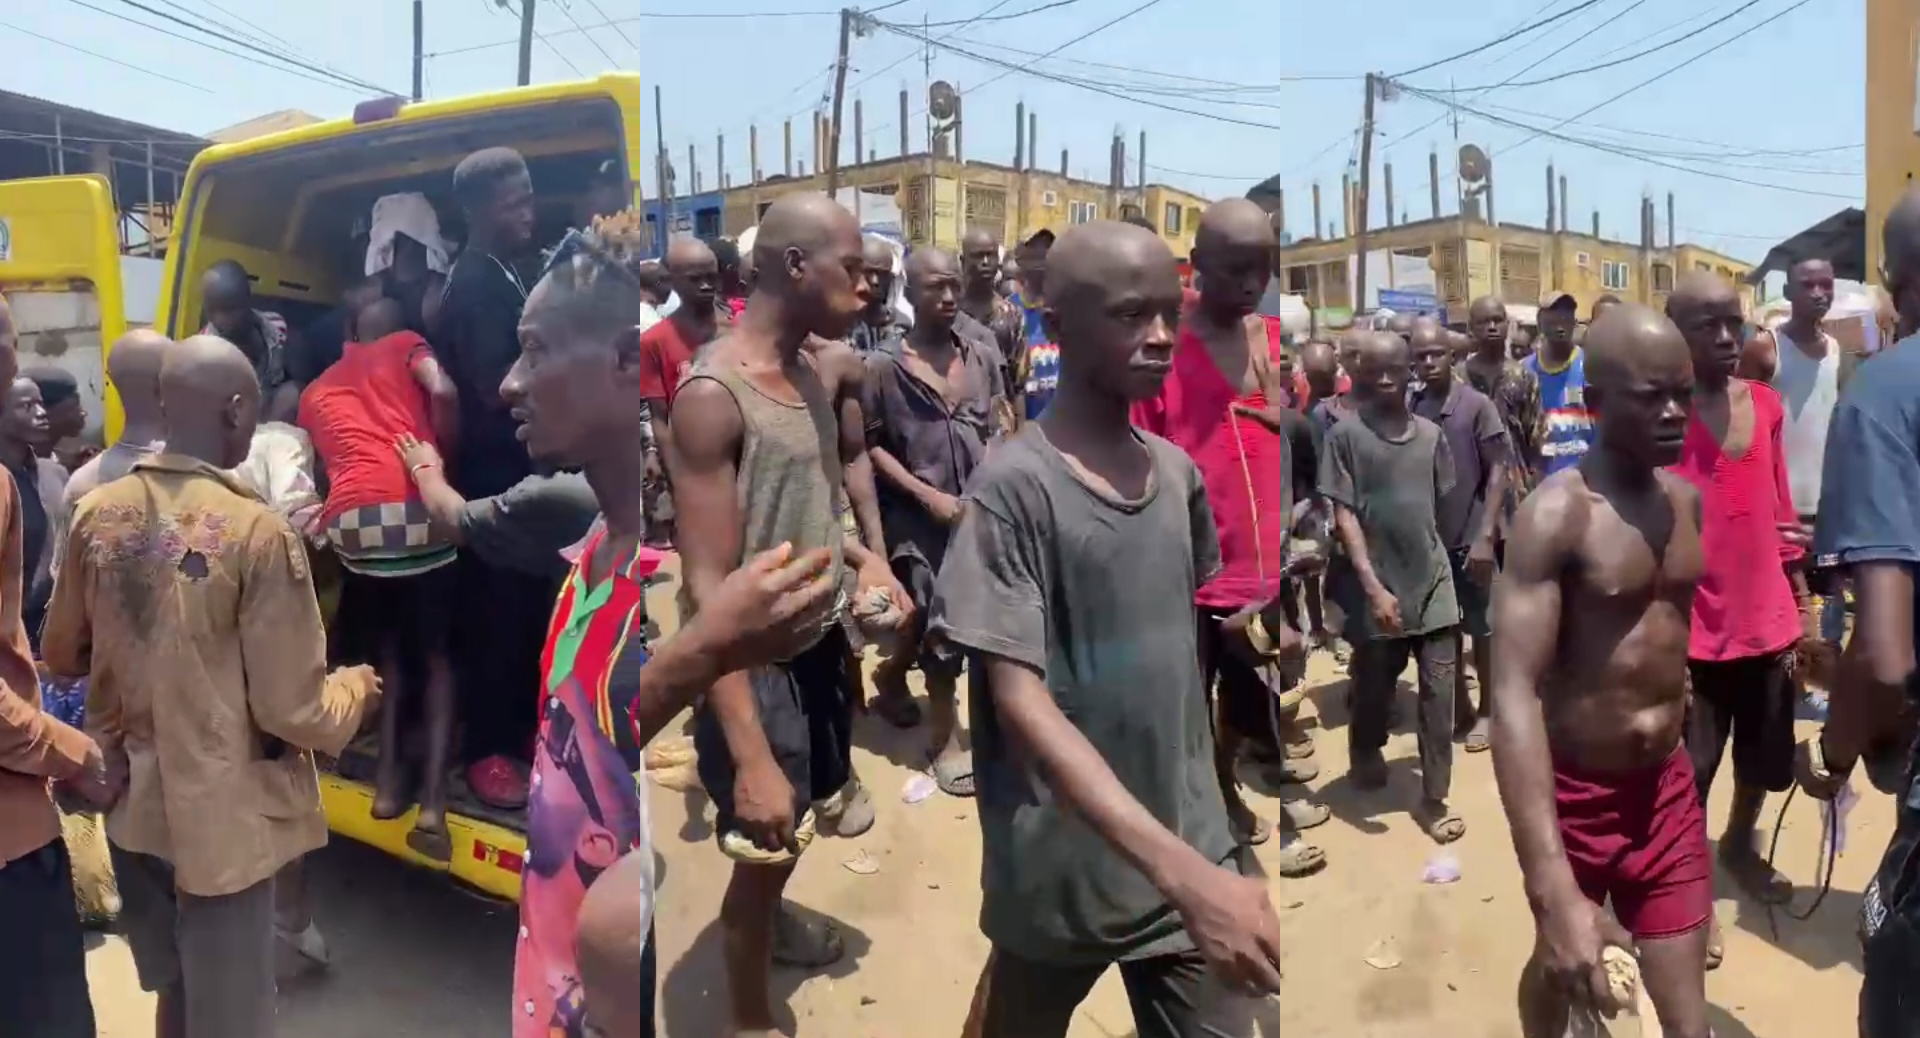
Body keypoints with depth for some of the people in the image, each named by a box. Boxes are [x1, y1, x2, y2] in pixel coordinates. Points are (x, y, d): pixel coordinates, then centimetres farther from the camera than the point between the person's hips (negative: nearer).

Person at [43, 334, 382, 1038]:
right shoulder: (257, 531, -21)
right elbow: (291, 711, -19)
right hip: (221, 816, -6)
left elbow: (62, 656, 11)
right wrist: (355, 687, 1)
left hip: (130, 804, 6)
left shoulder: (96, 514, -3)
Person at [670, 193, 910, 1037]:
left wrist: (863, 557, -3)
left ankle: (769, 917, 56)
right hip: (756, 658, -8)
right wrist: (751, 757, -30)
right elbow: (708, 586, -27)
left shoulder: (820, 371, 1)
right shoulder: (713, 394, -23)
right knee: (764, 844, 6)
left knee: (810, 805, 27)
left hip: (821, 636, 8)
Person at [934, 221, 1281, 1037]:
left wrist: (1200, 857, 13)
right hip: (1059, 866, -4)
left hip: (1191, 850, 4)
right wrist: (1183, 873, -31)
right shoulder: (1014, 486, -17)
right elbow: (1019, 703, -23)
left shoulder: (1179, 474, 3)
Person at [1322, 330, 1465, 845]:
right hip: (1378, 586, -3)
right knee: (1374, 687, 13)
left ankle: (1434, 802, 11)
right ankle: (1366, 754, 43)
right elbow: (1344, 516, -10)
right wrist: (1373, 587, -16)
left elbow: (1442, 505, 13)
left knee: (1439, 695, 1)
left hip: (1433, 580, 3)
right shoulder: (1345, 435, -6)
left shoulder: (1431, 434, 5)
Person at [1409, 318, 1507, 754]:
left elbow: (1498, 470, -9)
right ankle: (1458, 706, 29)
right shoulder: (1409, 407, 0)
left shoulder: (1476, 404, -9)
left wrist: (1485, 534, -14)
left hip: (1470, 538, -3)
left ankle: (1486, 710, 23)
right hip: (1427, 539, 3)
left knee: (1481, 627, 8)